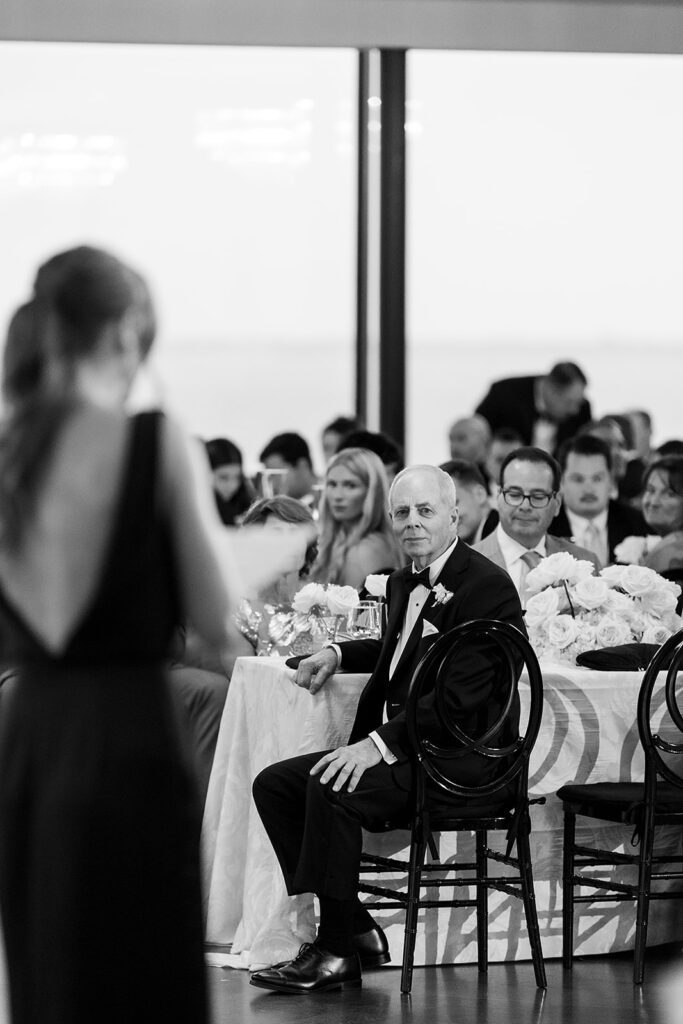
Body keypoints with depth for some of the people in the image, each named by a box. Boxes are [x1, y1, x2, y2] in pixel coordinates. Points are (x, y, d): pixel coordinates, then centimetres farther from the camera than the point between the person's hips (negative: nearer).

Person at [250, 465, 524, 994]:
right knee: (274, 784, -1)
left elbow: (461, 691, -22)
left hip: (460, 755, -10)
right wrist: (340, 653, 18)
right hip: (399, 743, 10)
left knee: (331, 789, -30)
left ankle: (337, 953, -18)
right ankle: (355, 927, 1)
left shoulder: (487, 584, -13)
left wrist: (382, 743, -29)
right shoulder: (405, 583, 17)